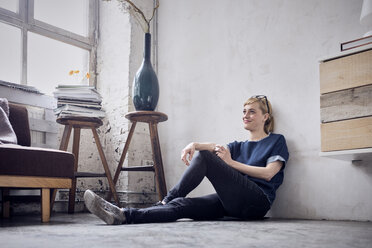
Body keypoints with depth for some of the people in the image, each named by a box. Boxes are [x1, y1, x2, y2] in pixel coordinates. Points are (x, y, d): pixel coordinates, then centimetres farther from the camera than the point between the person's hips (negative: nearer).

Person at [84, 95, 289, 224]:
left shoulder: (276, 141, 15)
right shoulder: (239, 146, 30)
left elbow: (269, 173, -3)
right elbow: (214, 146, 8)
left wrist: (231, 163, -3)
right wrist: (194, 144, -15)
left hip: (257, 202, -5)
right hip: (231, 203, 5)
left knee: (203, 157, -20)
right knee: (181, 205, -23)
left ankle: (165, 201, -15)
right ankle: (123, 216, -36)